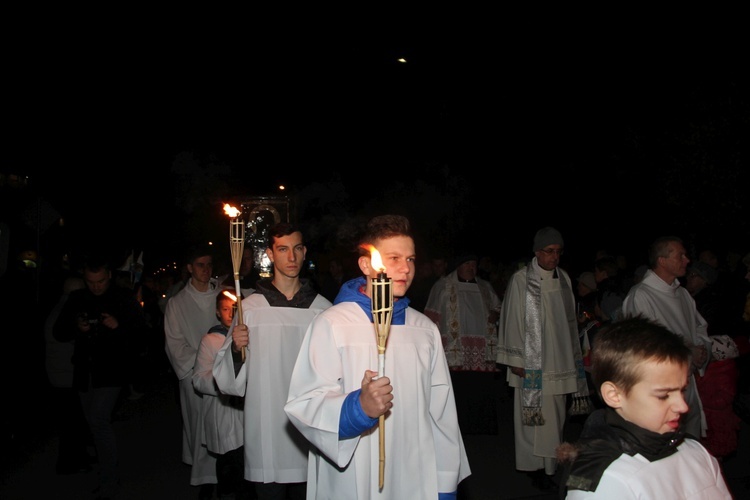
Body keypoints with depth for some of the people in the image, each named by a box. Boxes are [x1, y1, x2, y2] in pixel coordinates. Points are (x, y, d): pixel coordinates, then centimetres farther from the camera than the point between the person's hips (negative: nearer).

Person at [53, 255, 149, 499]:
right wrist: (75, 328, -12)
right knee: (97, 424, 15)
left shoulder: (124, 297, -3)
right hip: (84, 371, 6)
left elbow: (141, 328, -3)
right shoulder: (76, 299, 7)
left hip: (111, 370, -5)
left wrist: (118, 325, -20)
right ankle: (110, 477, 32)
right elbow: (58, 332, 9)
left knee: (99, 420, -17)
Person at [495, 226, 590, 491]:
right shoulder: (521, 280, -10)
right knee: (534, 413, -1)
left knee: (555, 414, 10)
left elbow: (569, 319, 13)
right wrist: (515, 359, -9)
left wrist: (573, 356, 14)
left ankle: (550, 463, 22)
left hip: (559, 358, 5)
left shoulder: (563, 278, 6)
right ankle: (535, 464, 11)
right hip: (533, 359, -5)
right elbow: (513, 320, -8)